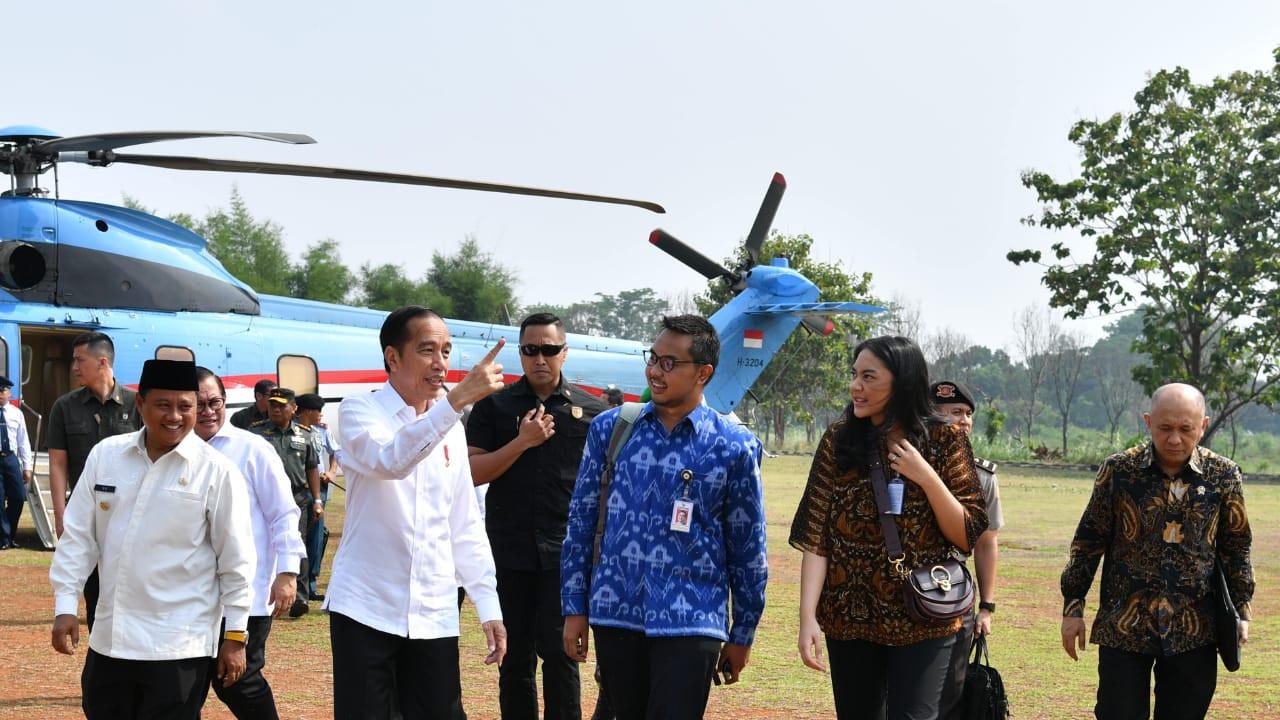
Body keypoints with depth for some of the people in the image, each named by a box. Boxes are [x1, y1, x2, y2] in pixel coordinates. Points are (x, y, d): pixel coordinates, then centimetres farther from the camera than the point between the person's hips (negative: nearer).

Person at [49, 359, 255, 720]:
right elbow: (79, 535, 8)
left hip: (179, 647, -4)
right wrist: (66, 605, 3)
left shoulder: (216, 471, -7)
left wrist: (235, 636, -3)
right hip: (109, 639, 4)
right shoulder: (106, 455, 3)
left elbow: (235, 560, -4)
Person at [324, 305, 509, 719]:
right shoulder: (360, 413, -4)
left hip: (435, 616, 5)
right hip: (366, 608, -5)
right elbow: (391, 461, -26)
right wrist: (457, 399, -34)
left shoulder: (451, 430, 12)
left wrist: (488, 606, 8)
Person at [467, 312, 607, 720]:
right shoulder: (494, 406, 5)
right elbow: (472, 473, -2)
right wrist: (523, 441, -13)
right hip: (508, 548, 1)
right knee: (515, 657, 8)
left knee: (559, 651, -6)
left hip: (566, 549, -1)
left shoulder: (592, 410, 6)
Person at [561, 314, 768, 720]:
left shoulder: (733, 447, -2)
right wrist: (574, 608, 7)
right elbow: (581, 523, 10)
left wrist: (742, 635, 7)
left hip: (689, 622, -3)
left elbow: (747, 548, 4)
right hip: (615, 615, 3)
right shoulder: (610, 429, 5)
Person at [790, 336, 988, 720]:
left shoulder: (944, 441, -2)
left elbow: (967, 536, -3)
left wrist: (926, 477, -16)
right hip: (850, 617, 2)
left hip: (922, 620, -2)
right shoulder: (838, 440, 0)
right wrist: (808, 616, -13)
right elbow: (815, 537, -3)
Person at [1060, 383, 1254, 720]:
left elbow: (1236, 547, 10)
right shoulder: (1118, 470, -4)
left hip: (1194, 631, 1)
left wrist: (1241, 610, 7)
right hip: (1123, 628, -1)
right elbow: (1089, 541, 3)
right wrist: (1073, 607, 2)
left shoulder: (1224, 475, 0)